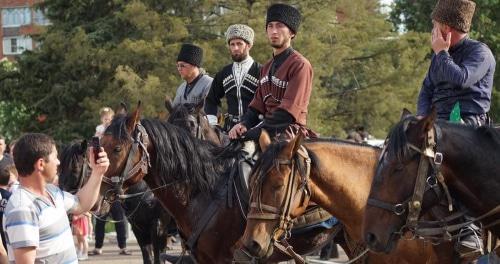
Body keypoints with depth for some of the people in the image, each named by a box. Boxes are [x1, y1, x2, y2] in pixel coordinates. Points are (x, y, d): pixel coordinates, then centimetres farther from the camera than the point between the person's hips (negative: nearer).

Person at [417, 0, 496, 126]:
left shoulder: (480, 52, -4)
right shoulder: (437, 55, 19)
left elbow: (461, 79, -21)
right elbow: (426, 91, 19)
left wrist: (442, 53, -7)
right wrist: (423, 117, -2)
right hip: (437, 120, 7)